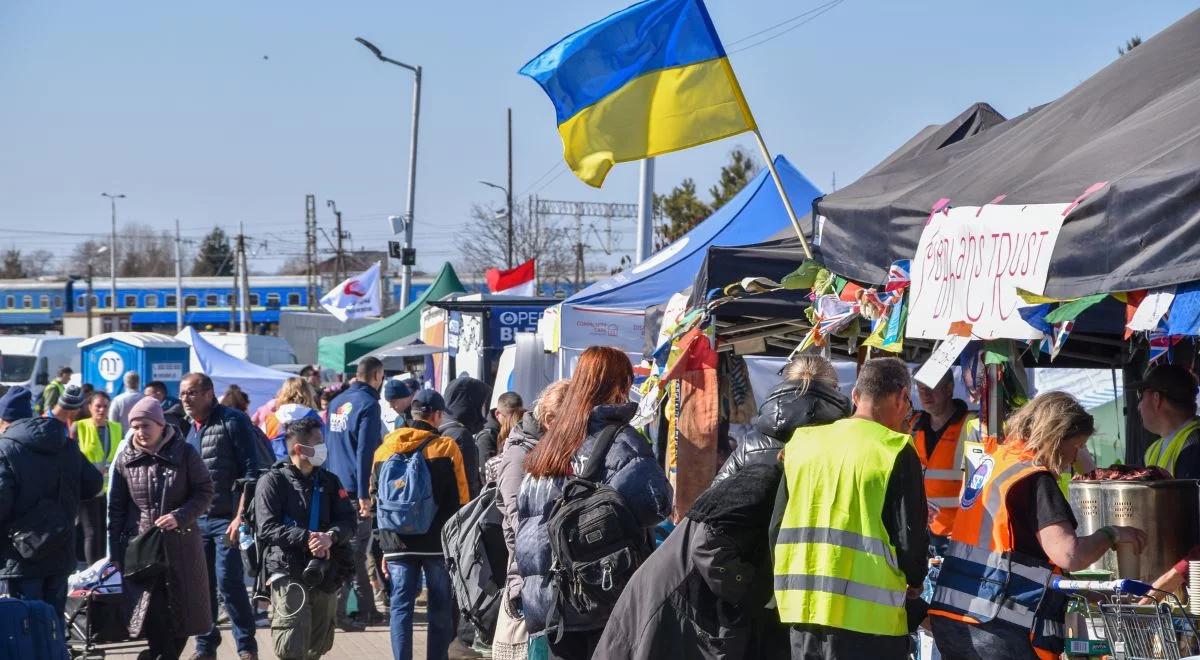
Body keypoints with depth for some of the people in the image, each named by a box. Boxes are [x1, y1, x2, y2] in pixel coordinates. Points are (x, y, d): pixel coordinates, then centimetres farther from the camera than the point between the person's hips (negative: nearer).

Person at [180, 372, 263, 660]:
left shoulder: (233, 421, -7)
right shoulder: (187, 428, 13)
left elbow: (250, 472, -11)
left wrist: (240, 517, -16)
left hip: (226, 518, -6)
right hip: (196, 519, 6)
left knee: (229, 582, -8)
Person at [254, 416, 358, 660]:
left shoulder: (329, 481, 13)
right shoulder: (272, 481, -2)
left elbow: (349, 521, 4)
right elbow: (267, 529, -12)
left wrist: (331, 536, -18)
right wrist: (307, 538, -21)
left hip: (325, 575, 5)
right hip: (288, 573, -5)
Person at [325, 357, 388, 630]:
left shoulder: (337, 403, 14)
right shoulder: (368, 404, -12)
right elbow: (365, 452, -17)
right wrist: (364, 494, -18)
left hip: (336, 487, 8)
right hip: (355, 489, -8)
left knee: (355, 550, 14)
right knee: (354, 549, -5)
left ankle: (367, 610, 20)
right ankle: (336, 610, -9)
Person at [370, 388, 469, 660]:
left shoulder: (384, 449, 7)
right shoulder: (446, 447, -5)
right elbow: (460, 498, -5)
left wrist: (384, 545, 15)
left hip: (397, 544, 3)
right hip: (438, 544, -3)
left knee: (401, 607, 3)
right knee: (440, 609, 6)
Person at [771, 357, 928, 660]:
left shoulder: (802, 442, 8)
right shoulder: (896, 452, -8)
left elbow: (777, 528, 12)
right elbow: (910, 536, -9)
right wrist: (915, 583, 10)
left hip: (802, 606, 5)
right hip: (867, 613, -5)